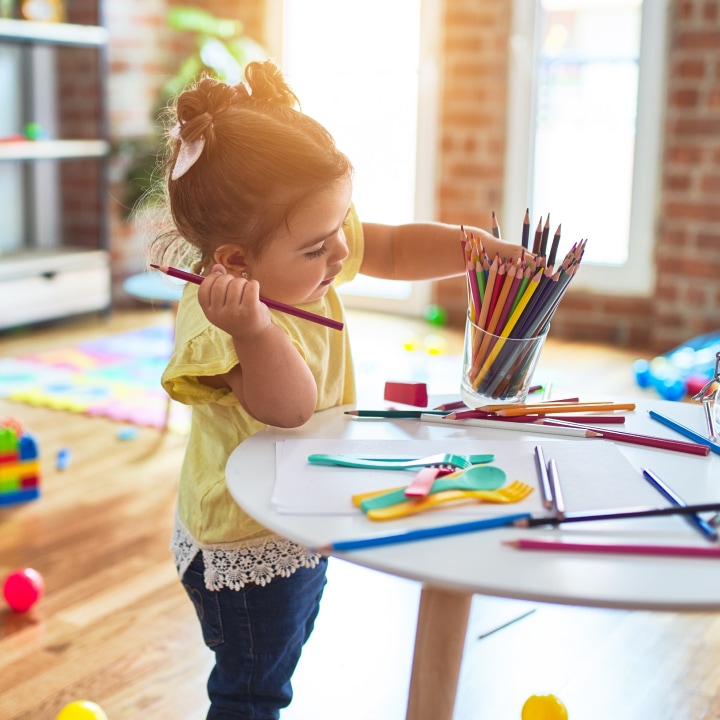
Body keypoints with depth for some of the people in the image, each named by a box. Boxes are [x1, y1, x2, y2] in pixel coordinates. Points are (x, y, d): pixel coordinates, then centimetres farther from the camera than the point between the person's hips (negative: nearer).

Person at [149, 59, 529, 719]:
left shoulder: (302, 252, -11)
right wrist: (252, 331, -58)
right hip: (246, 547, -8)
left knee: (281, 658, 29)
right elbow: (290, 409, -41)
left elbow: (395, 249, 1)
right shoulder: (214, 321, -33)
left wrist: (470, 245, -14)